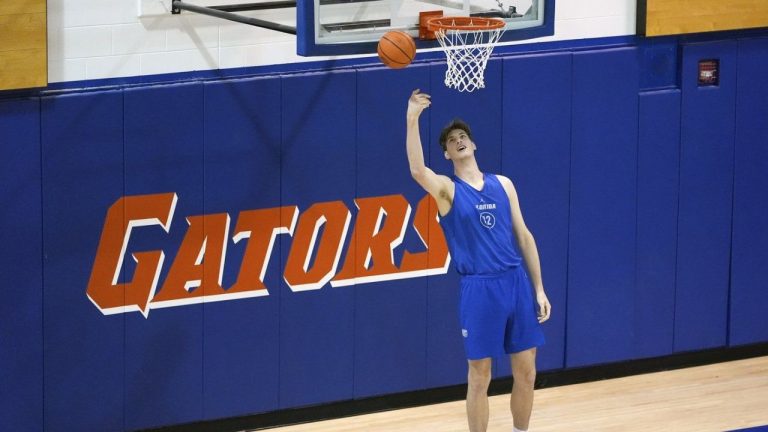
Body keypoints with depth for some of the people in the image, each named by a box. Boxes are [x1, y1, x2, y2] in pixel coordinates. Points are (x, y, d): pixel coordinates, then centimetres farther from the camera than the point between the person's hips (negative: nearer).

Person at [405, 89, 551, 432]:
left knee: (526, 372, 8)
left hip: (516, 282, 4)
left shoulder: (502, 184, 11)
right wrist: (412, 118, -31)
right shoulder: (447, 189, -1)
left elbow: (523, 236, 13)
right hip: (478, 288, -4)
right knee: (479, 377, 2)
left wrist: (539, 288, 8)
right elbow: (417, 170, -23)